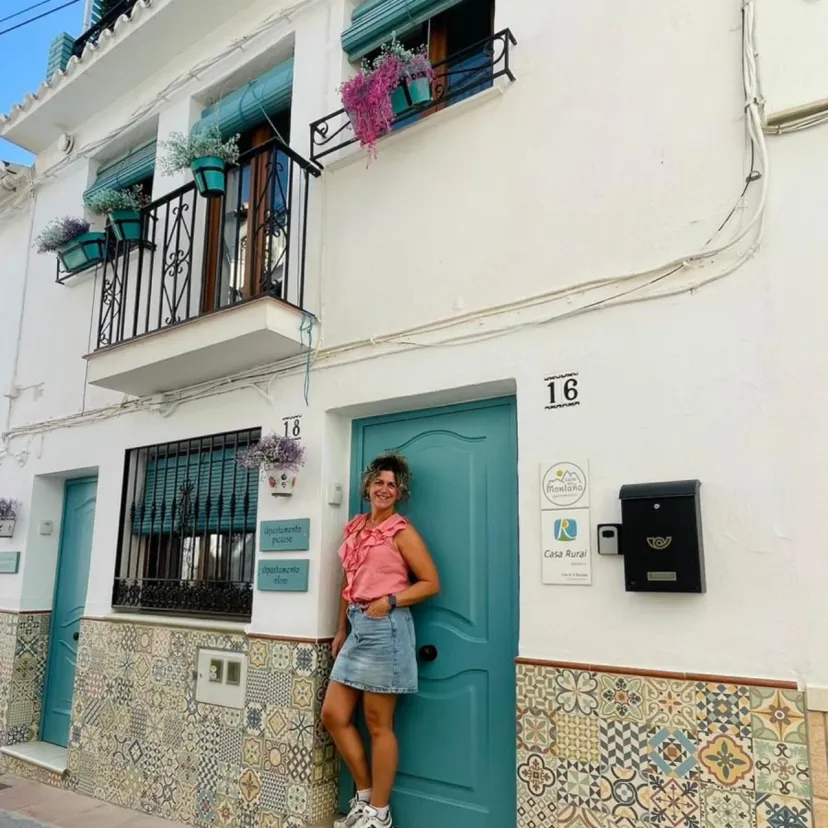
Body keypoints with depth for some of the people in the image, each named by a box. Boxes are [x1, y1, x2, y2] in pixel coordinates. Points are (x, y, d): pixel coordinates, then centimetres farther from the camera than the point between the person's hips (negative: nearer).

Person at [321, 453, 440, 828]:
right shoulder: (354, 528, 12)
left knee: (378, 724, 3)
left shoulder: (401, 531, -7)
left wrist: (390, 602, -16)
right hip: (357, 627, 8)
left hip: (385, 627, -7)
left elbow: (431, 582, -7)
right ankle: (365, 795, 27)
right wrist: (341, 630, 17)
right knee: (333, 715, 10)